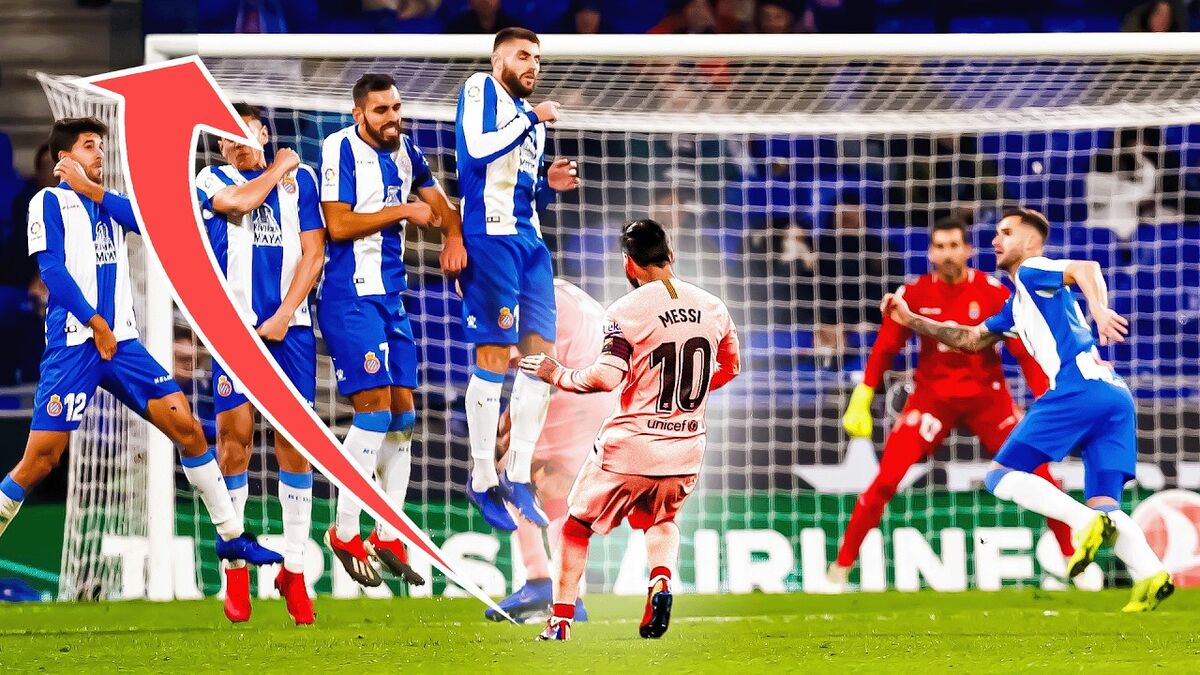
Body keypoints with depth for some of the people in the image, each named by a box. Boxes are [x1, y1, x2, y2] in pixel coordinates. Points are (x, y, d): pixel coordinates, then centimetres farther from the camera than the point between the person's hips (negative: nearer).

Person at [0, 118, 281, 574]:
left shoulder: (105, 204, 17)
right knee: (41, 459, -12)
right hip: (73, 344, -6)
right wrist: (95, 323, -16)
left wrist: (92, 190, -7)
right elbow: (52, 269, -10)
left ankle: (231, 535, 8)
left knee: (186, 427, 1)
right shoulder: (49, 202, 0)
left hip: (121, 341, 6)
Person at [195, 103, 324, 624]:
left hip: (290, 324, 1)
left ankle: (294, 568, 3)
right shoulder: (211, 180, 9)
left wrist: (283, 316, -6)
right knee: (235, 431, -7)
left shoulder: (301, 179, 11)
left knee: (295, 437, -2)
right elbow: (238, 202, -14)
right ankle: (235, 569, -2)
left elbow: (313, 252, 4)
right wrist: (277, 169, 3)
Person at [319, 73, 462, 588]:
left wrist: (453, 234, 4)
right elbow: (338, 223, -19)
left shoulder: (404, 151, 10)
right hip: (350, 297, -8)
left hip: (391, 296, 8)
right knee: (375, 408, -14)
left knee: (402, 411, 7)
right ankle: (344, 533, -6)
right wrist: (402, 212, -16)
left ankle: (388, 536, 15)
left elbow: (435, 198, 24)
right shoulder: (341, 149, -12)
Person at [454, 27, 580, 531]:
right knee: (495, 355, -9)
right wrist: (532, 120, -11)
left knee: (541, 353, 4)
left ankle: (517, 475, 11)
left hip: (529, 241, 8)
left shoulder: (528, 115, 22)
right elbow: (477, 149, -19)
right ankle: (482, 480, -3)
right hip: (490, 236, -8)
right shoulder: (481, 91, -1)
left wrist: (550, 185, 6)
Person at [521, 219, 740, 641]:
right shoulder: (712, 307, 4)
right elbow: (730, 368, 18)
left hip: (631, 447, -4)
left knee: (577, 526, 16)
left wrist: (557, 376, -6)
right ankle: (661, 581, 1)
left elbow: (607, 377, -21)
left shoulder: (629, 310, -13)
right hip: (687, 449, 4)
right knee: (662, 520, 31)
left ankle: (561, 619, 12)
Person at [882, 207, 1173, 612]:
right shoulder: (1017, 305, 33)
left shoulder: (1033, 273, 7)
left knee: (1002, 476, -4)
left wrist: (1098, 309, -31)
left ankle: (1085, 522, -24)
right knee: (1104, 505, 0)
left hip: (1079, 387, -9)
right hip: (1114, 396, 9)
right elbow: (970, 339, 43)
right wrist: (911, 320, 41)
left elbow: (1086, 269, -12)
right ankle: (1151, 576, -24)